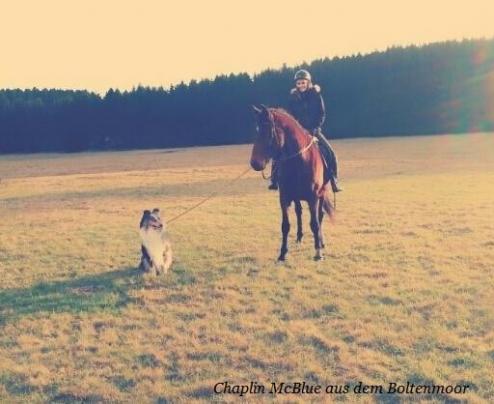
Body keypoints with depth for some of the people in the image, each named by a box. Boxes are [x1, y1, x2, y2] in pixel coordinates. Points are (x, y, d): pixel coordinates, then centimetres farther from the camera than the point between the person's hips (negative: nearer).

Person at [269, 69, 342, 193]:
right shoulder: (292, 97, 1)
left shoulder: (316, 95, -3)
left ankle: (333, 181, -5)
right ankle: (275, 180, -2)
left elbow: (322, 114, -4)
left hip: (313, 130, -1)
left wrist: (315, 128, -17)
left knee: (329, 153, -17)